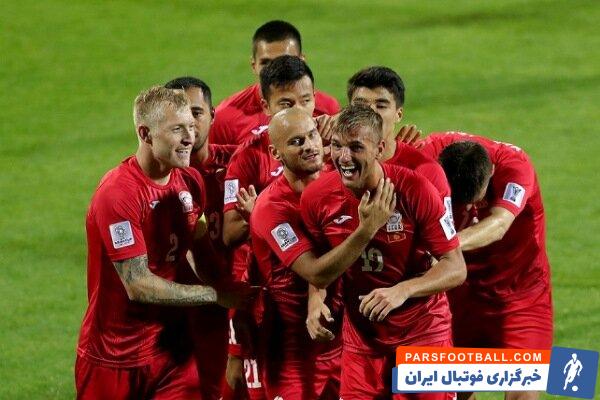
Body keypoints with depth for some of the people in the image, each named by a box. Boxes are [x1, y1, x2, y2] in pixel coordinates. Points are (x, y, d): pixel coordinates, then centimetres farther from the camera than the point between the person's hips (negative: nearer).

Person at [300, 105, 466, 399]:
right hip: (361, 337, 2)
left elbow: (456, 268, -14)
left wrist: (402, 291, -28)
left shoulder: (415, 189, -17)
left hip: (423, 333, -2)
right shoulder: (316, 198, -8)